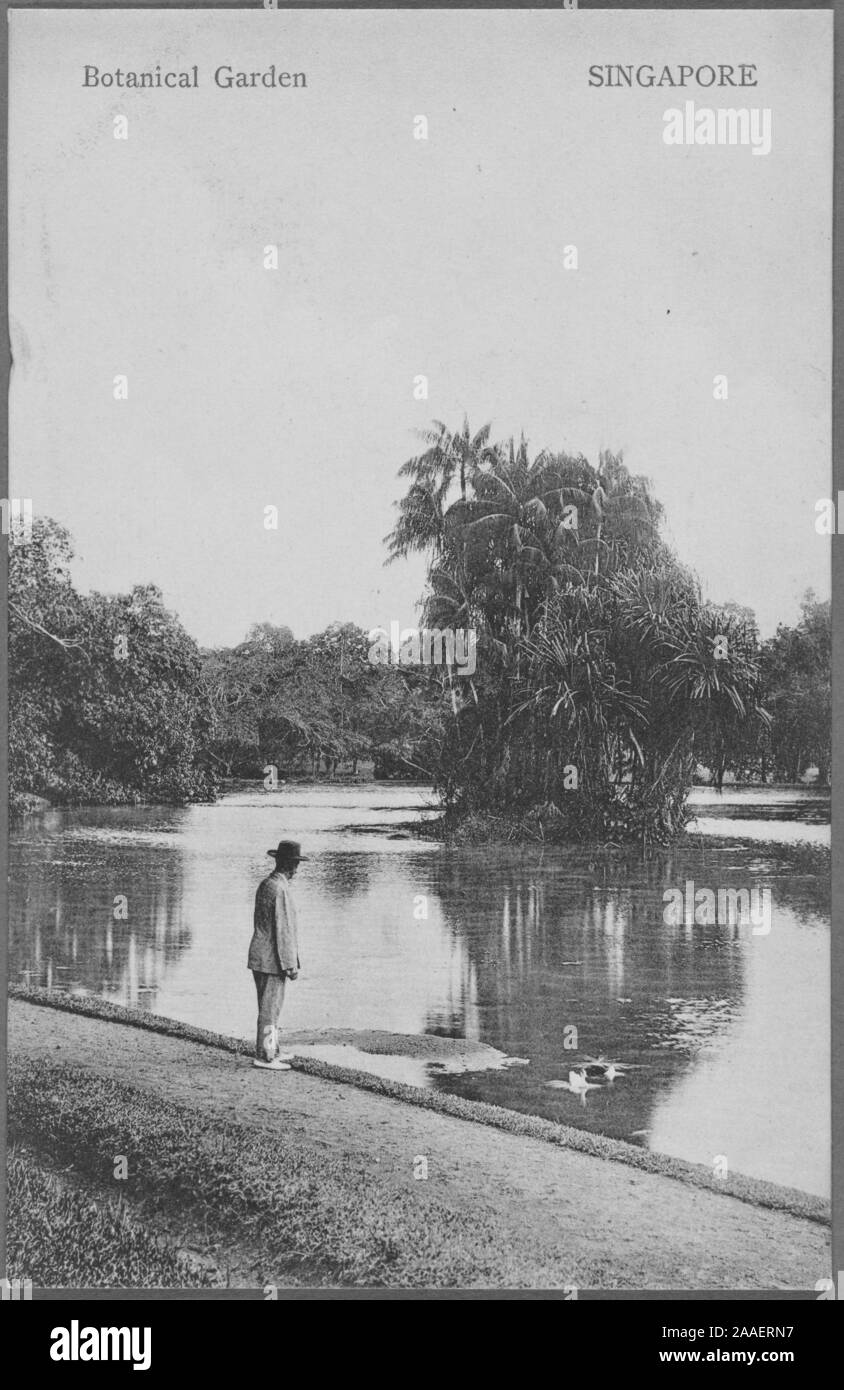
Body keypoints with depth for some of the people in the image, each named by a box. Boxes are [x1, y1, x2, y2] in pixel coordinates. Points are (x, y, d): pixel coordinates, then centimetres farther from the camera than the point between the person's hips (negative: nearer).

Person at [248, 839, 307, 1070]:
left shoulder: (265, 884, 10)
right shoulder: (280, 890, -19)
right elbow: (283, 930, -20)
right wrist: (290, 964, -16)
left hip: (260, 956, 9)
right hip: (273, 959, -9)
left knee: (269, 1007, 17)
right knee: (270, 1009, -3)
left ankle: (271, 1051, 26)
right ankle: (264, 1057, 1)